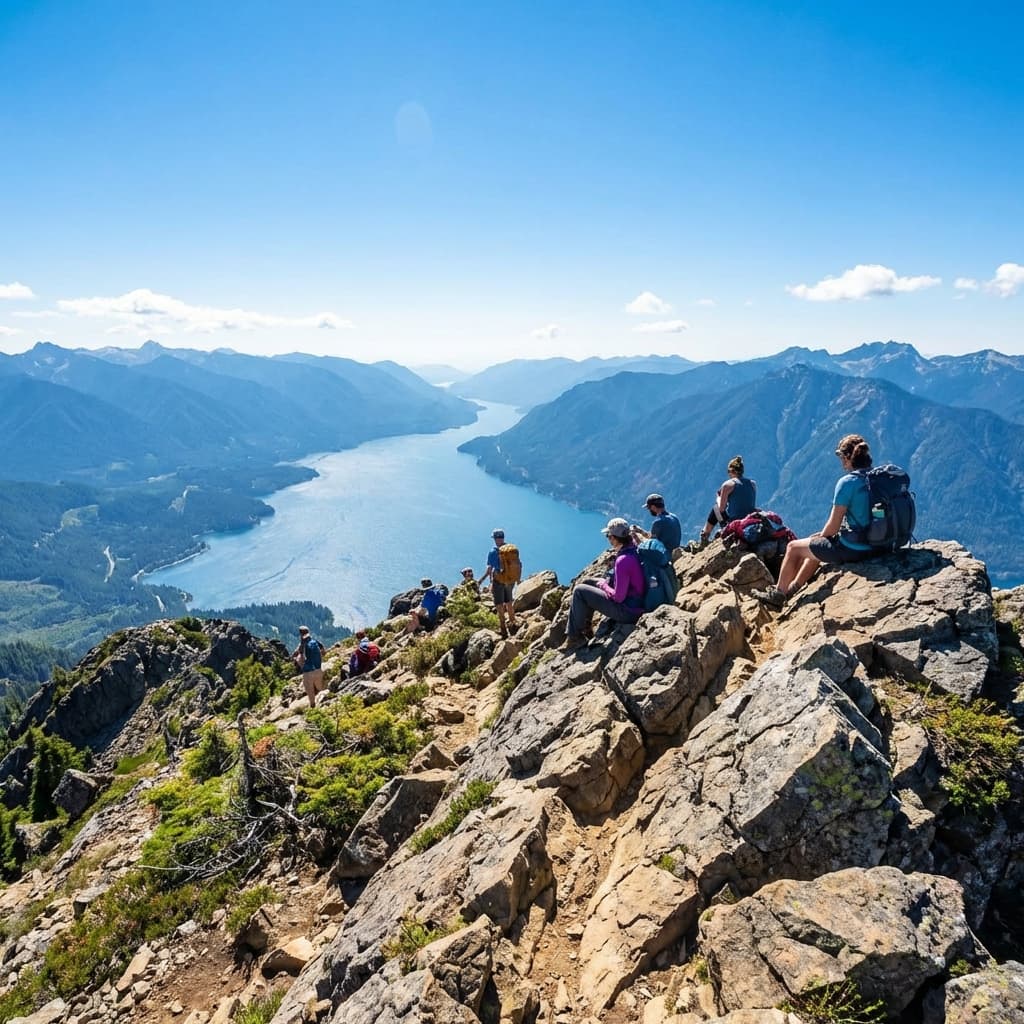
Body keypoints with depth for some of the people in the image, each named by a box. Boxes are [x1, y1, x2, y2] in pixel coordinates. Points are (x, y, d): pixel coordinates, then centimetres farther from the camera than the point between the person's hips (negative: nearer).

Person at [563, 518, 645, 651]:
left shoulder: (623, 561, -29)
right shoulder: (634, 549, -1)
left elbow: (618, 597, -26)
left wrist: (603, 585, -7)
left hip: (627, 612, -9)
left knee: (579, 591, -5)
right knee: (586, 582, 17)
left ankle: (575, 638, 7)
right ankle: (585, 628, 25)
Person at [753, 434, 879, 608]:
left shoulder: (847, 482, -19)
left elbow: (833, 526, -17)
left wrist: (821, 536, 5)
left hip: (851, 548, -8)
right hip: (873, 546, 8)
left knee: (793, 547, 12)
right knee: (816, 546, 32)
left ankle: (778, 595, 27)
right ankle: (792, 590, 43)